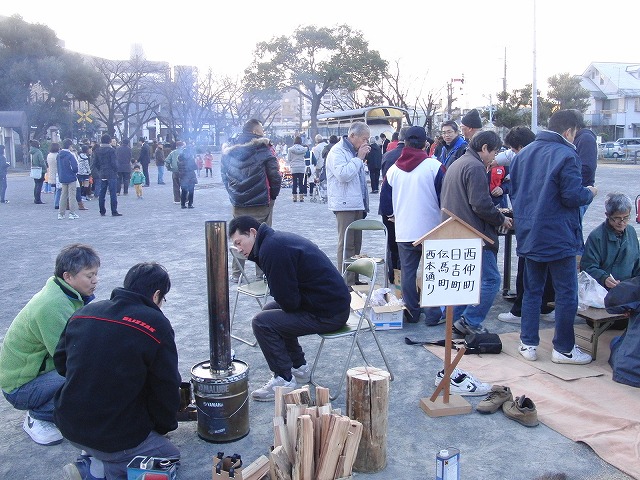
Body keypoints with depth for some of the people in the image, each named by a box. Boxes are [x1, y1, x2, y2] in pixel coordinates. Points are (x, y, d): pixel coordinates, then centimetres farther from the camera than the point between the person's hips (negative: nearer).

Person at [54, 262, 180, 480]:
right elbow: (166, 387, -9)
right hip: (115, 437, -7)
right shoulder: (156, 325, -15)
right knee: (170, 456, 15)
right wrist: (165, 425, 9)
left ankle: (91, 458, 8)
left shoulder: (82, 313, 1)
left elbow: (60, 363, 13)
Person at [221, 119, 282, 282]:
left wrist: (233, 194, 15)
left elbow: (224, 176, 9)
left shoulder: (229, 152, 4)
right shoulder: (265, 151, -10)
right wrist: (272, 196, 3)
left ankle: (236, 274, 21)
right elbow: (275, 177, -12)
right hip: (261, 204, -4)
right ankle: (262, 274, 11)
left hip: (238, 204, 4)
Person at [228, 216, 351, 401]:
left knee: (262, 322, -11)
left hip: (328, 314, -10)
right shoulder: (278, 239, 11)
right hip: (336, 301, 10)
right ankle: (298, 367, 28)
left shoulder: (273, 249, -21)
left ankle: (284, 379, 0)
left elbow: (289, 301, -20)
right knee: (270, 309, 23)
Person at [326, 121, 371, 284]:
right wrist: (359, 158, -16)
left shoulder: (354, 152, 20)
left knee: (356, 244, 12)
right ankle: (345, 282, -4)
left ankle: (354, 279, 20)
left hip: (357, 205, 9)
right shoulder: (337, 151, -10)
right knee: (346, 244, -8)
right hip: (345, 205, -9)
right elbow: (343, 174, -26)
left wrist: (364, 204, 20)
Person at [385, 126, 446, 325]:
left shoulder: (393, 169, 2)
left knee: (407, 272, 11)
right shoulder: (435, 166, -10)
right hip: (431, 229, -3)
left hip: (403, 232, 3)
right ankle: (432, 314, 10)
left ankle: (412, 313, 16)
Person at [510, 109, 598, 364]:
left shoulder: (524, 153, 7)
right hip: (558, 237, -6)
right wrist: (590, 193, 2)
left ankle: (528, 344, 18)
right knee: (566, 293, 6)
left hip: (529, 236, 7)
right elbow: (573, 196, -18)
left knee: (532, 290, 14)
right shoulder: (566, 155, -15)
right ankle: (563, 348, 15)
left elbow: (513, 190, 13)